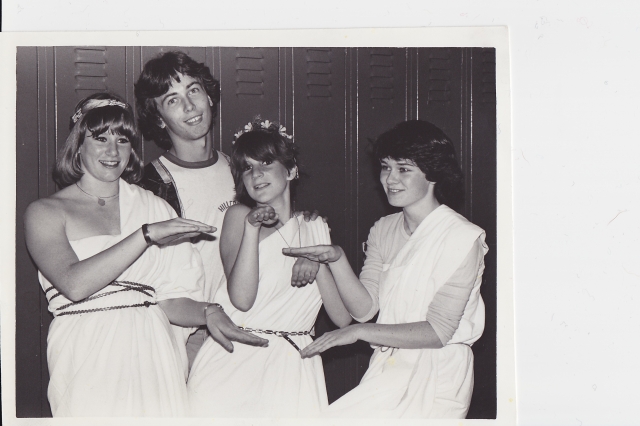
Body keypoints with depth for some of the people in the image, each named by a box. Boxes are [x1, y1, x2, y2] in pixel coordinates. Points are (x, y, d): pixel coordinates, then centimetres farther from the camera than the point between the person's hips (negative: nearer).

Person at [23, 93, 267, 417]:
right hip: (88, 359, -2)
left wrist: (207, 313, -8)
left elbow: (168, 299, 11)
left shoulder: (154, 207, 14)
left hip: (153, 354, 3)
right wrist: (147, 235, -14)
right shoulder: (45, 212, 6)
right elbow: (75, 284, -13)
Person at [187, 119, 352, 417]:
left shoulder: (315, 227, 12)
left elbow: (343, 317, 5)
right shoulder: (238, 215, 2)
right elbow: (242, 300, -14)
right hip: (235, 363, -2)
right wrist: (252, 227, -16)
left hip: (293, 368, 3)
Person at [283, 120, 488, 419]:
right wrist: (337, 260, -13)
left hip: (435, 380, -5)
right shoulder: (383, 231, 9)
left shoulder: (462, 238, -11)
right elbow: (365, 308, 2)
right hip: (387, 369, 5)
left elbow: (438, 332, -15)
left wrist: (360, 332, -18)